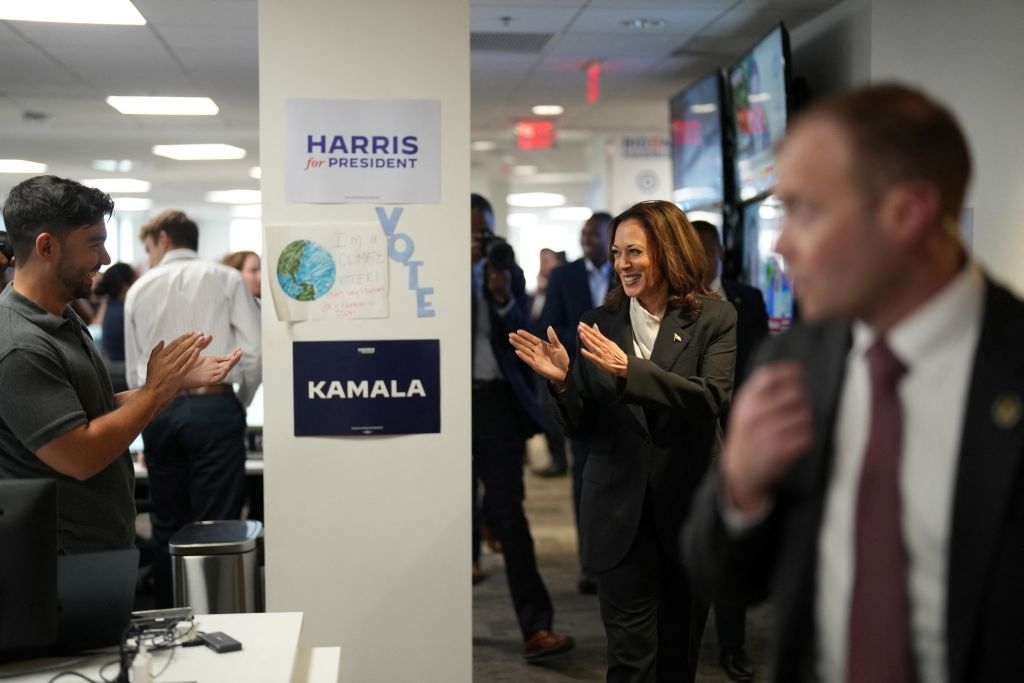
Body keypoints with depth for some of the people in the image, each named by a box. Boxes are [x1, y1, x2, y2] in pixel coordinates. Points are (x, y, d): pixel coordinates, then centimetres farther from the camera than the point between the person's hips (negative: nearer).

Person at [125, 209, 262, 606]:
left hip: (157, 409, 3)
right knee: (216, 525, -1)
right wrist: (239, 404, 10)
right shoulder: (225, 279, 4)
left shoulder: (140, 289, 13)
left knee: (167, 524, 10)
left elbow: (132, 367, 16)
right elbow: (253, 351, -4)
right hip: (212, 406, -3)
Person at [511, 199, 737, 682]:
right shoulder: (599, 324, 3)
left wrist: (628, 369, -27)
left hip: (690, 508, 0)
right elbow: (581, 429, 4)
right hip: (621, 511, 1)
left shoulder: (715, 318, -2)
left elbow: (711, 397, -19)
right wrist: (562, 382, -16)